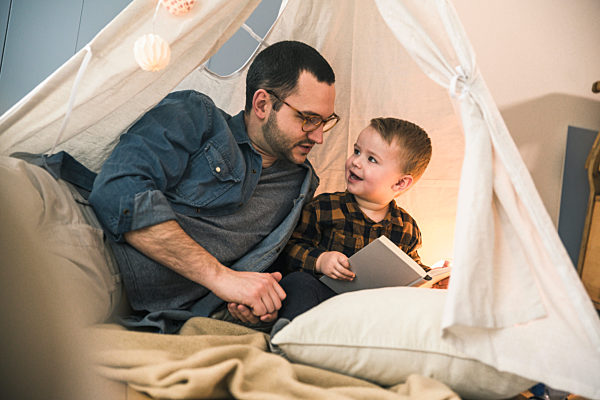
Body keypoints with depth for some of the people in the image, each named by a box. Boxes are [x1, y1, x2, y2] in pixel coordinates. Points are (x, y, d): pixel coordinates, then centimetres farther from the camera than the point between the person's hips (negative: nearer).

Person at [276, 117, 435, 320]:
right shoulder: (324, 208, 1)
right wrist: (319, 260, -19)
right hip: (324, 294, -1)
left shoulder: (407, 227, 10)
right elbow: (292, 246, 0)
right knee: (298, 282, -32)